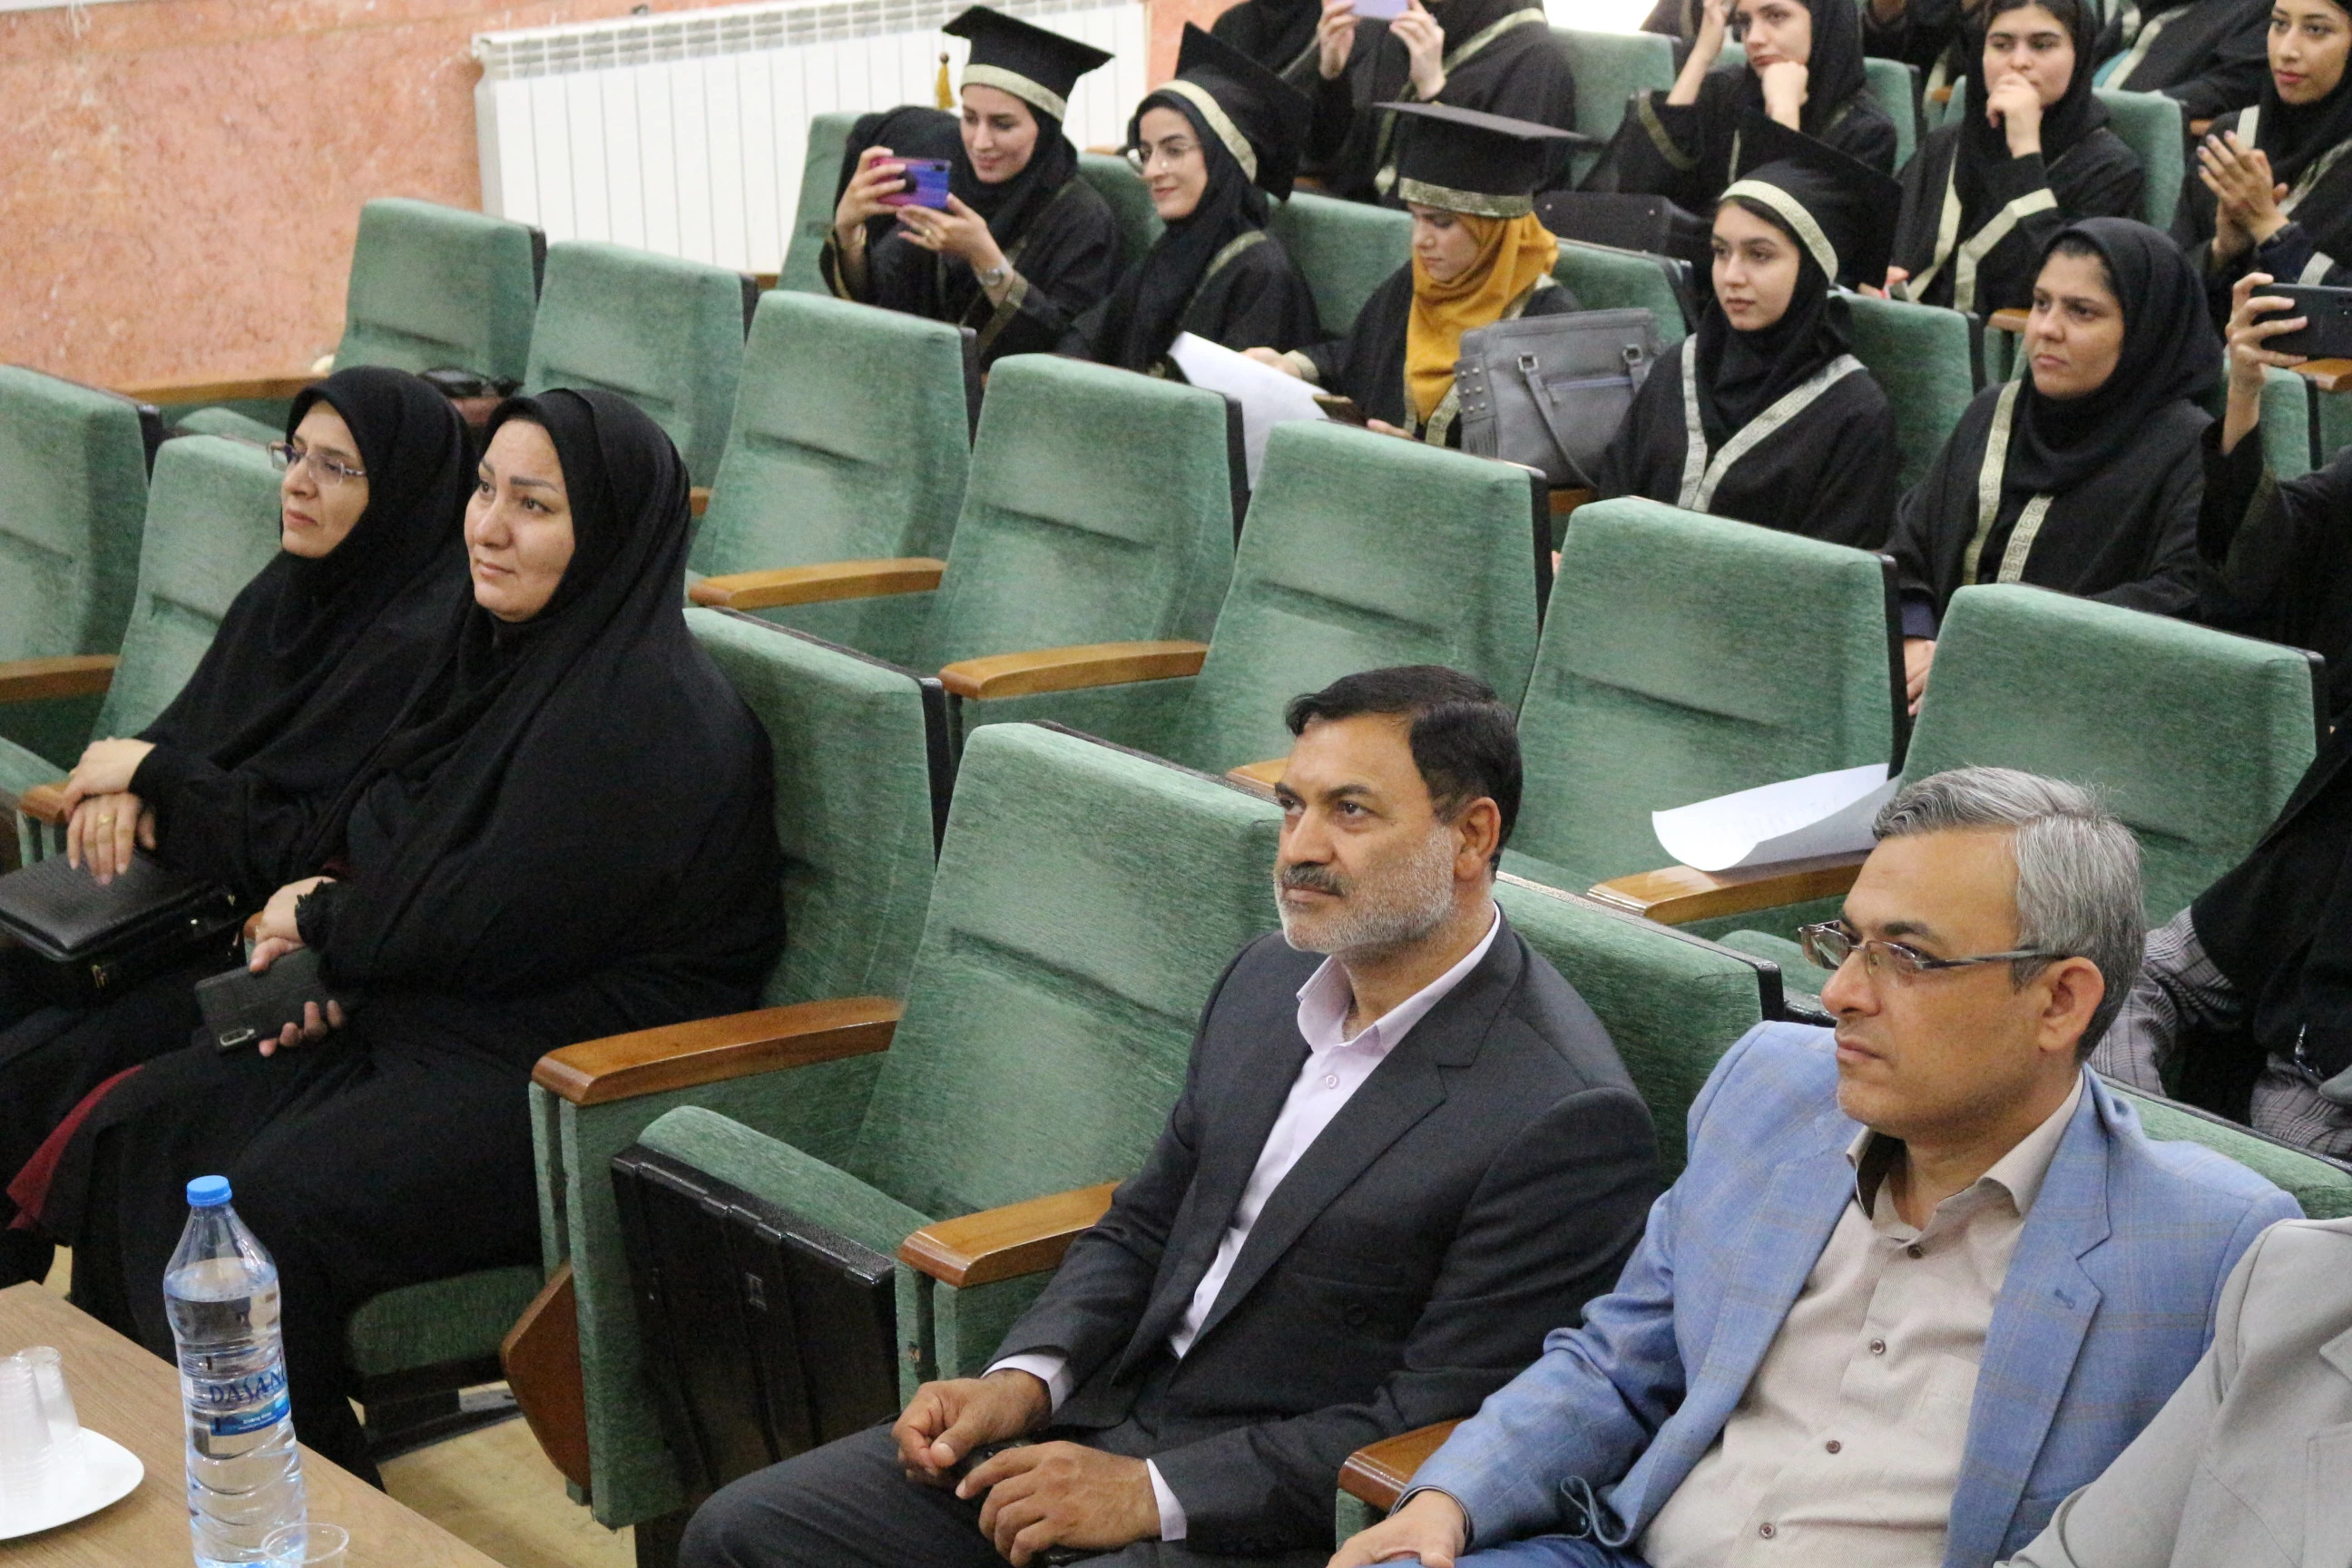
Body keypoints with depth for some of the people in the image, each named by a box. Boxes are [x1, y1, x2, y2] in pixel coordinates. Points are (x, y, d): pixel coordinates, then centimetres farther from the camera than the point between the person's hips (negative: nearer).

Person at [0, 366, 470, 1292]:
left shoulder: (424, 646, -20)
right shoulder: (288, 589, 8)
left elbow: (319, 854, -21)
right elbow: (188, 735, 16)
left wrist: (152, 778, -13)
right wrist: (120, 782, -8)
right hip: (195, 897, 9)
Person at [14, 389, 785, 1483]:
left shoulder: (646, 715, -19)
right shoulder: (512, 652, 11)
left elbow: (494, 921, -22)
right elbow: (389, 847, 17)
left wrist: (323, 921, -5)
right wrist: (339, 961, -3)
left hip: (583, 1071, -10)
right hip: (425, 1013, 10)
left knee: (273, 1209, -26)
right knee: (140, 1129, -2)